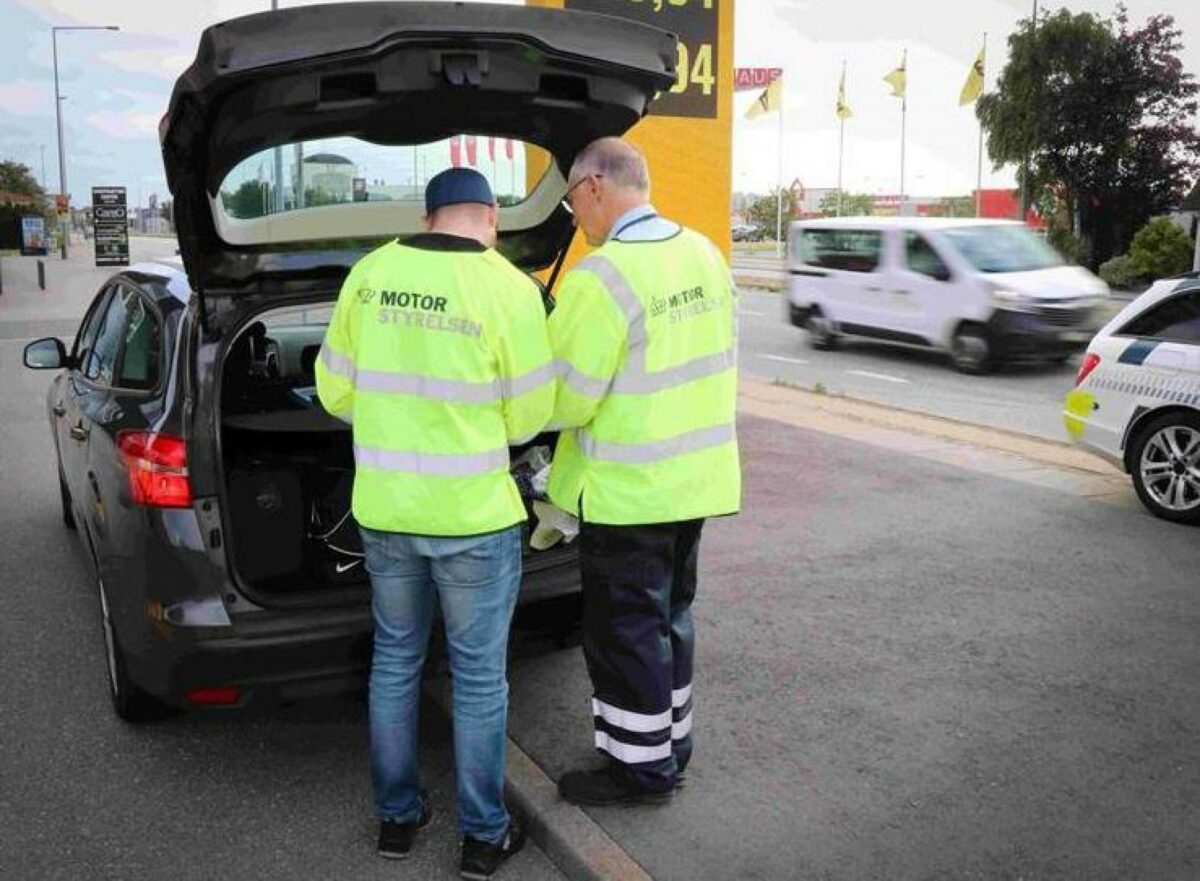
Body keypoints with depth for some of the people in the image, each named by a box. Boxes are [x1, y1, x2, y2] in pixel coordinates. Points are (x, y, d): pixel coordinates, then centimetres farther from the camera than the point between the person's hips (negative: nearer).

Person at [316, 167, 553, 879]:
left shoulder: (370, 274, -1)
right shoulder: (509, 290, -11)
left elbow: (336, 392, 7)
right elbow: (528, 417, -4)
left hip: (383, 508, 4)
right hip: (474, 515, -4)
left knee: (395, 661, 20)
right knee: (480, 676, 10)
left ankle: (398, 816, 33)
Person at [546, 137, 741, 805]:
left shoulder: (601, 279, -21)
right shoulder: (704, 254, 4)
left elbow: (567, 398, -18)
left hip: (627, 490, -8)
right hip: (697, 474, 8)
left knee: (625, 630, 7)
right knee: (669, 614, 21)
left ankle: (641, 768, 19)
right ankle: (672, 744, 35)